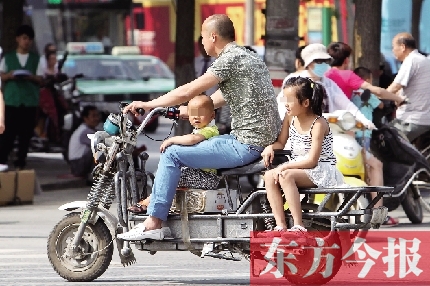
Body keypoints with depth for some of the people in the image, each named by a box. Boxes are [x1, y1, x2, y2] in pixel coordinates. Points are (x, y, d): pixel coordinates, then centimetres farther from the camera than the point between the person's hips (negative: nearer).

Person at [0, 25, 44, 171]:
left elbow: (40, 80, 6)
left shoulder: (36, 59, 10)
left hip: (30, 100, 2)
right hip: (12, 99, -2)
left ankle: (21, 162, 8)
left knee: (26, 133, 2)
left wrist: (31, 77, -15)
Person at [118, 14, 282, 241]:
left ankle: (153, 223, -10)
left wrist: (148, 104, -4)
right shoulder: (248, 57, 18)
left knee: (172, 154, -8)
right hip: (265, 140, 10)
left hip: (247, 145, -10)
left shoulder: (231, 59, -13)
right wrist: (185, 111, 24)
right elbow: (221, 98, 25)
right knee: (192, 144, 28)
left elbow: (188, 92, -14)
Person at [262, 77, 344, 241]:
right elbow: (281, 142, 15)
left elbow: (311, 160, -22)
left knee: (286, 176, -32)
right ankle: (281, 226, -24)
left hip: (321, 172, -8)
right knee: (269, 176, -17)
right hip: (298, 169, 8)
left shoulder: (318, 124, -17)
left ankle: (298, 227, -34)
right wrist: (270, 147, -9)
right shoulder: (290, 117, 5)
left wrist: (284, 167, -24)